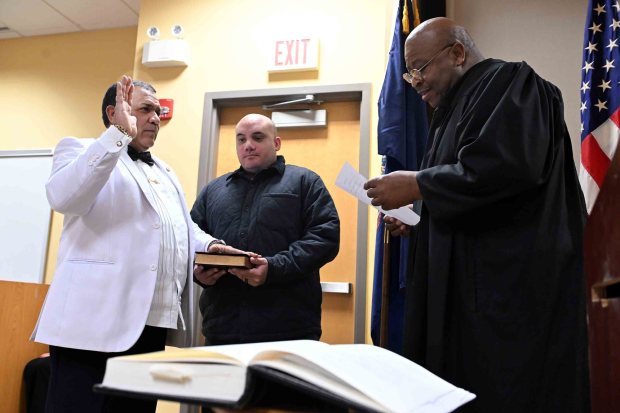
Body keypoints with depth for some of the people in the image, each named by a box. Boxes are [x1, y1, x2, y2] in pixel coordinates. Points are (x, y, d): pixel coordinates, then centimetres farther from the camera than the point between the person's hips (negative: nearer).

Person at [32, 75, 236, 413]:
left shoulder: (164, 171, 27)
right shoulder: (80, 150, 5)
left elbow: (183, 227, 28)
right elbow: (63, 197, -17)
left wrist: (209, 244, 6)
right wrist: (121, 133, -21)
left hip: (154, 322, 7)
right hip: (97, 320, -7)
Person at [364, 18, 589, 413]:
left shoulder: (509, 82, -4)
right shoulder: (459, 107, 22)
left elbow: (508, 166, -23)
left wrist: (417, 185, -14)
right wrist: (417, 219, 8)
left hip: (516, 282, -9)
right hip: (468, 283, 9)